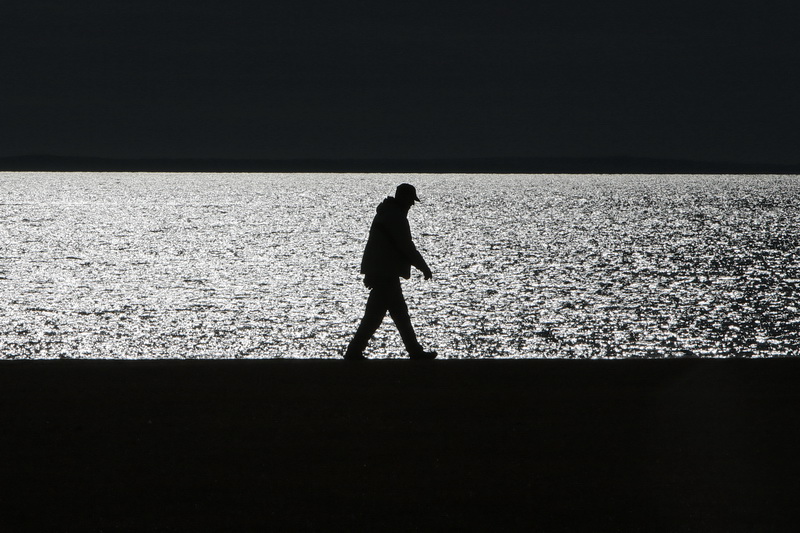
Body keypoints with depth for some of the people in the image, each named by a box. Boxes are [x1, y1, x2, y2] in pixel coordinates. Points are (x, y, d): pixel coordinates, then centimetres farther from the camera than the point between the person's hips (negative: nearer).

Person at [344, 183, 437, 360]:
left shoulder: (386, 212, 17)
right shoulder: (395, 215, -16)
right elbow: (406, 246, -16)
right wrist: (424, 267, -6)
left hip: (379, 271, 11)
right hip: (385, 273, -11)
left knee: (400, 313, 13)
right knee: (374, 314, -8)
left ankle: (415, 351, 18)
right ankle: (354, 351, -6)